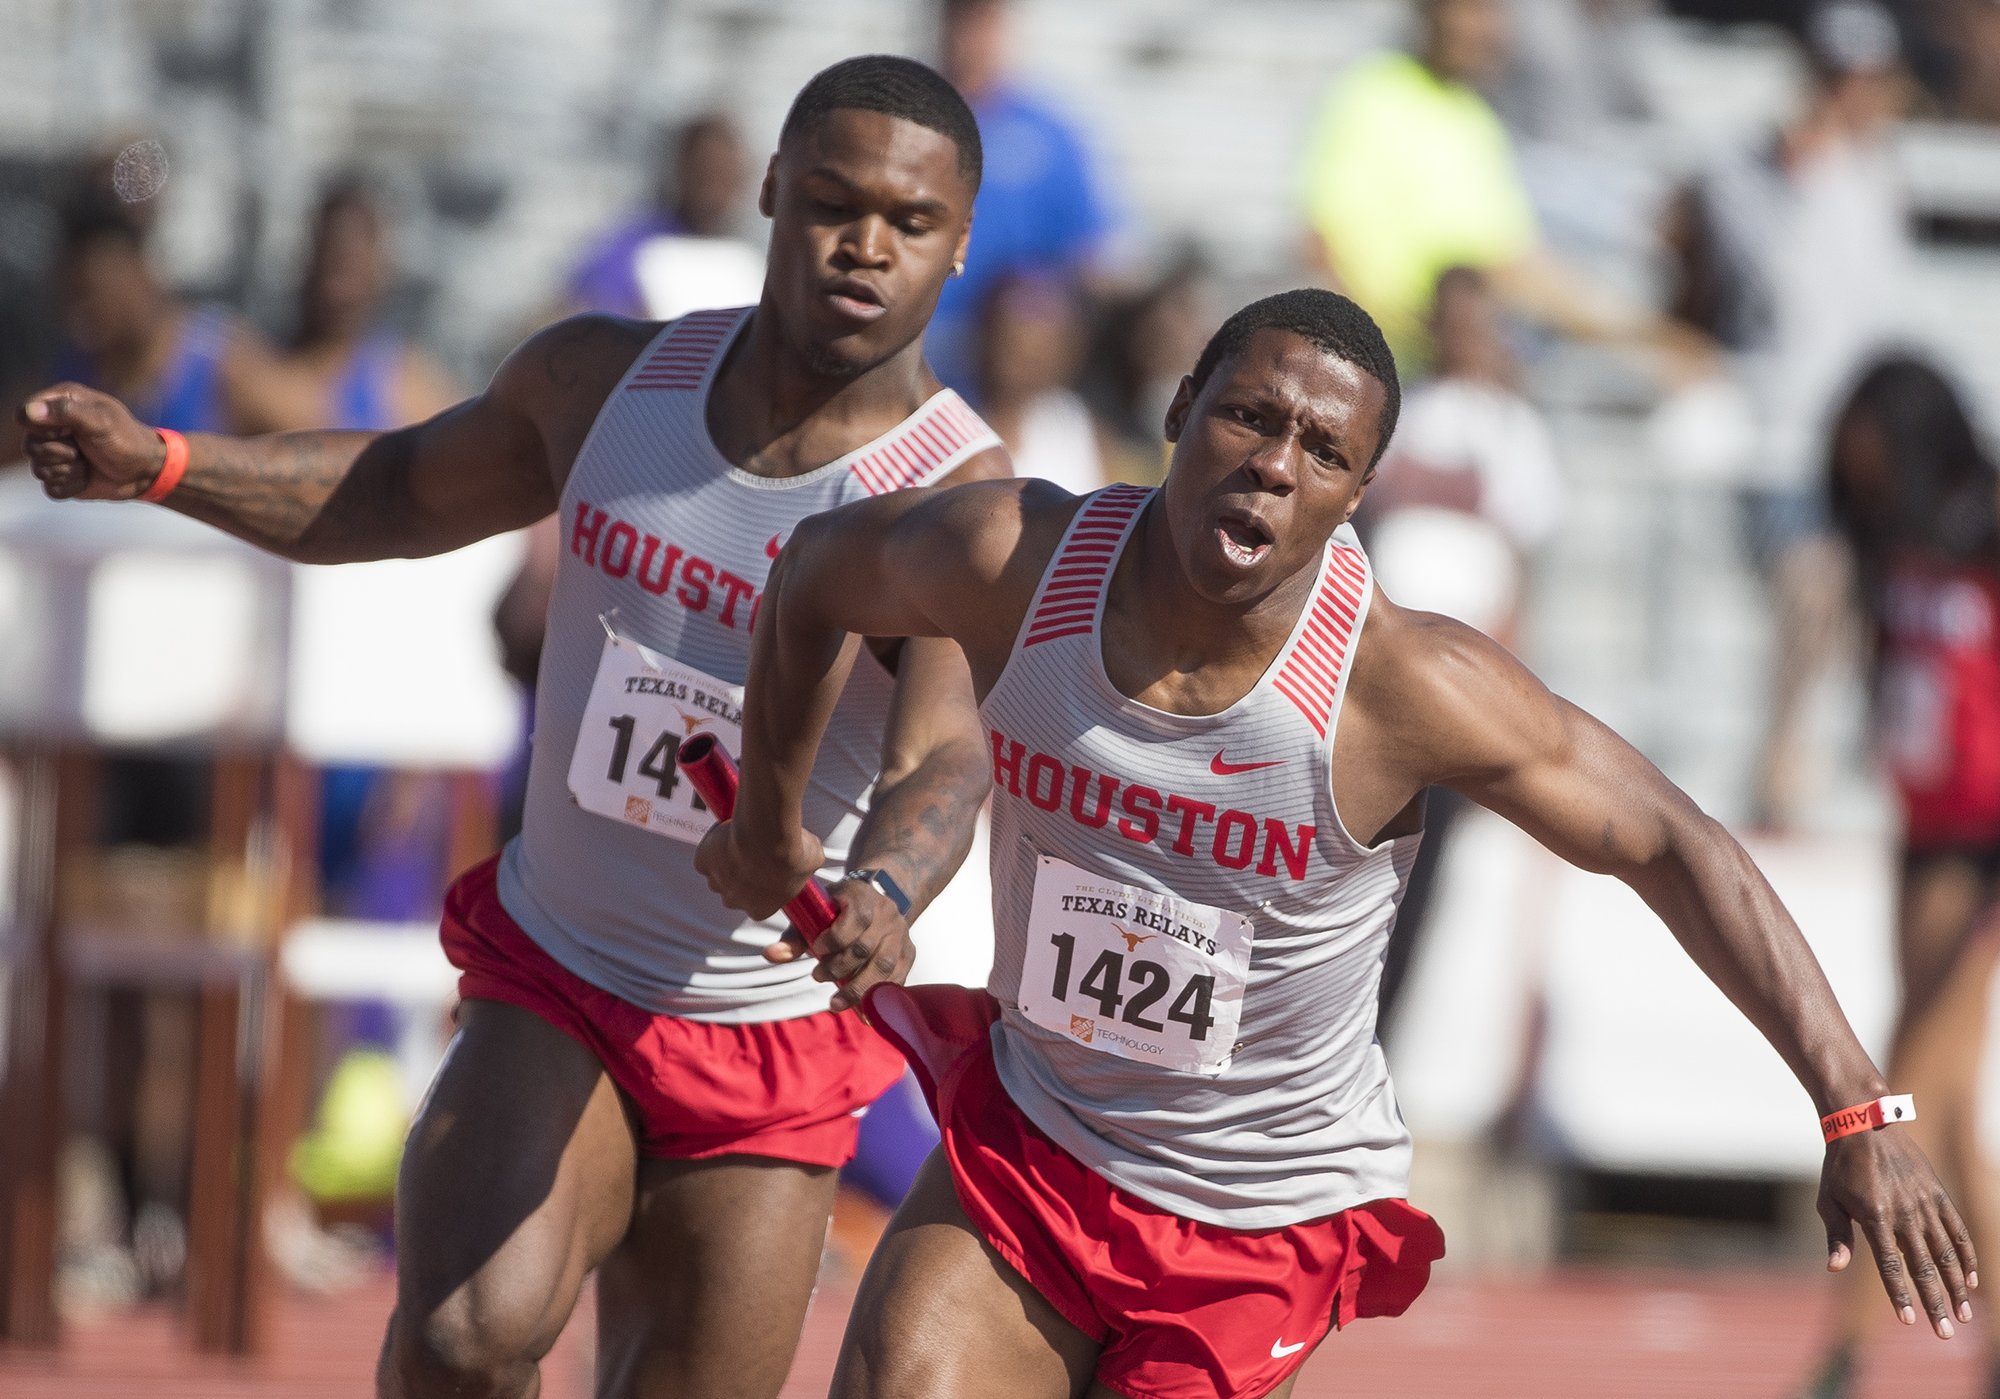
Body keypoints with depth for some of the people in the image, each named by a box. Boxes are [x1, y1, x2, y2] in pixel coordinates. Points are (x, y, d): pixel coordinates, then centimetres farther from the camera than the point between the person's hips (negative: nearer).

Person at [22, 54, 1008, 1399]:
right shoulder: (606, 380, -3)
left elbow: (947, 758, -34)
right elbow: (408, 491, 17)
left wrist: (882, 898, -57)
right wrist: (161, 464, 3)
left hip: (773, 1064, -1)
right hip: (548, 994, 2)